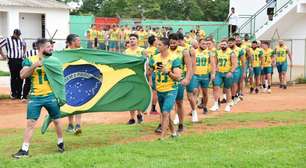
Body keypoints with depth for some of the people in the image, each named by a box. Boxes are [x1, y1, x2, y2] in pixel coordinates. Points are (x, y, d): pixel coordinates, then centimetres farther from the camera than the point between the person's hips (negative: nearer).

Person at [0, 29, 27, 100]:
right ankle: (13, 94, 8)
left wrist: (23, 53, 21)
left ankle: (19, 94, 12)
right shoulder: (7, 40, -6)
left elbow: (24, 45, 31)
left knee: (20, 77, 4)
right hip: (12, 61, -5)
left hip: (20, 60, 5)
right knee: (13, 77, -2)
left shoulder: (21, 40, 11)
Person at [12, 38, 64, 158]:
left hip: (50, 95, 2)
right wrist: (34, 65, -20)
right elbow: (22, 75, -10)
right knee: (30, 123, -4)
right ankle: (24, 150, 0)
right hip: (35, 97, -2)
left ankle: (60, 143, 32)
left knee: (57, 120, 11)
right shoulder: (30, 60, 0)